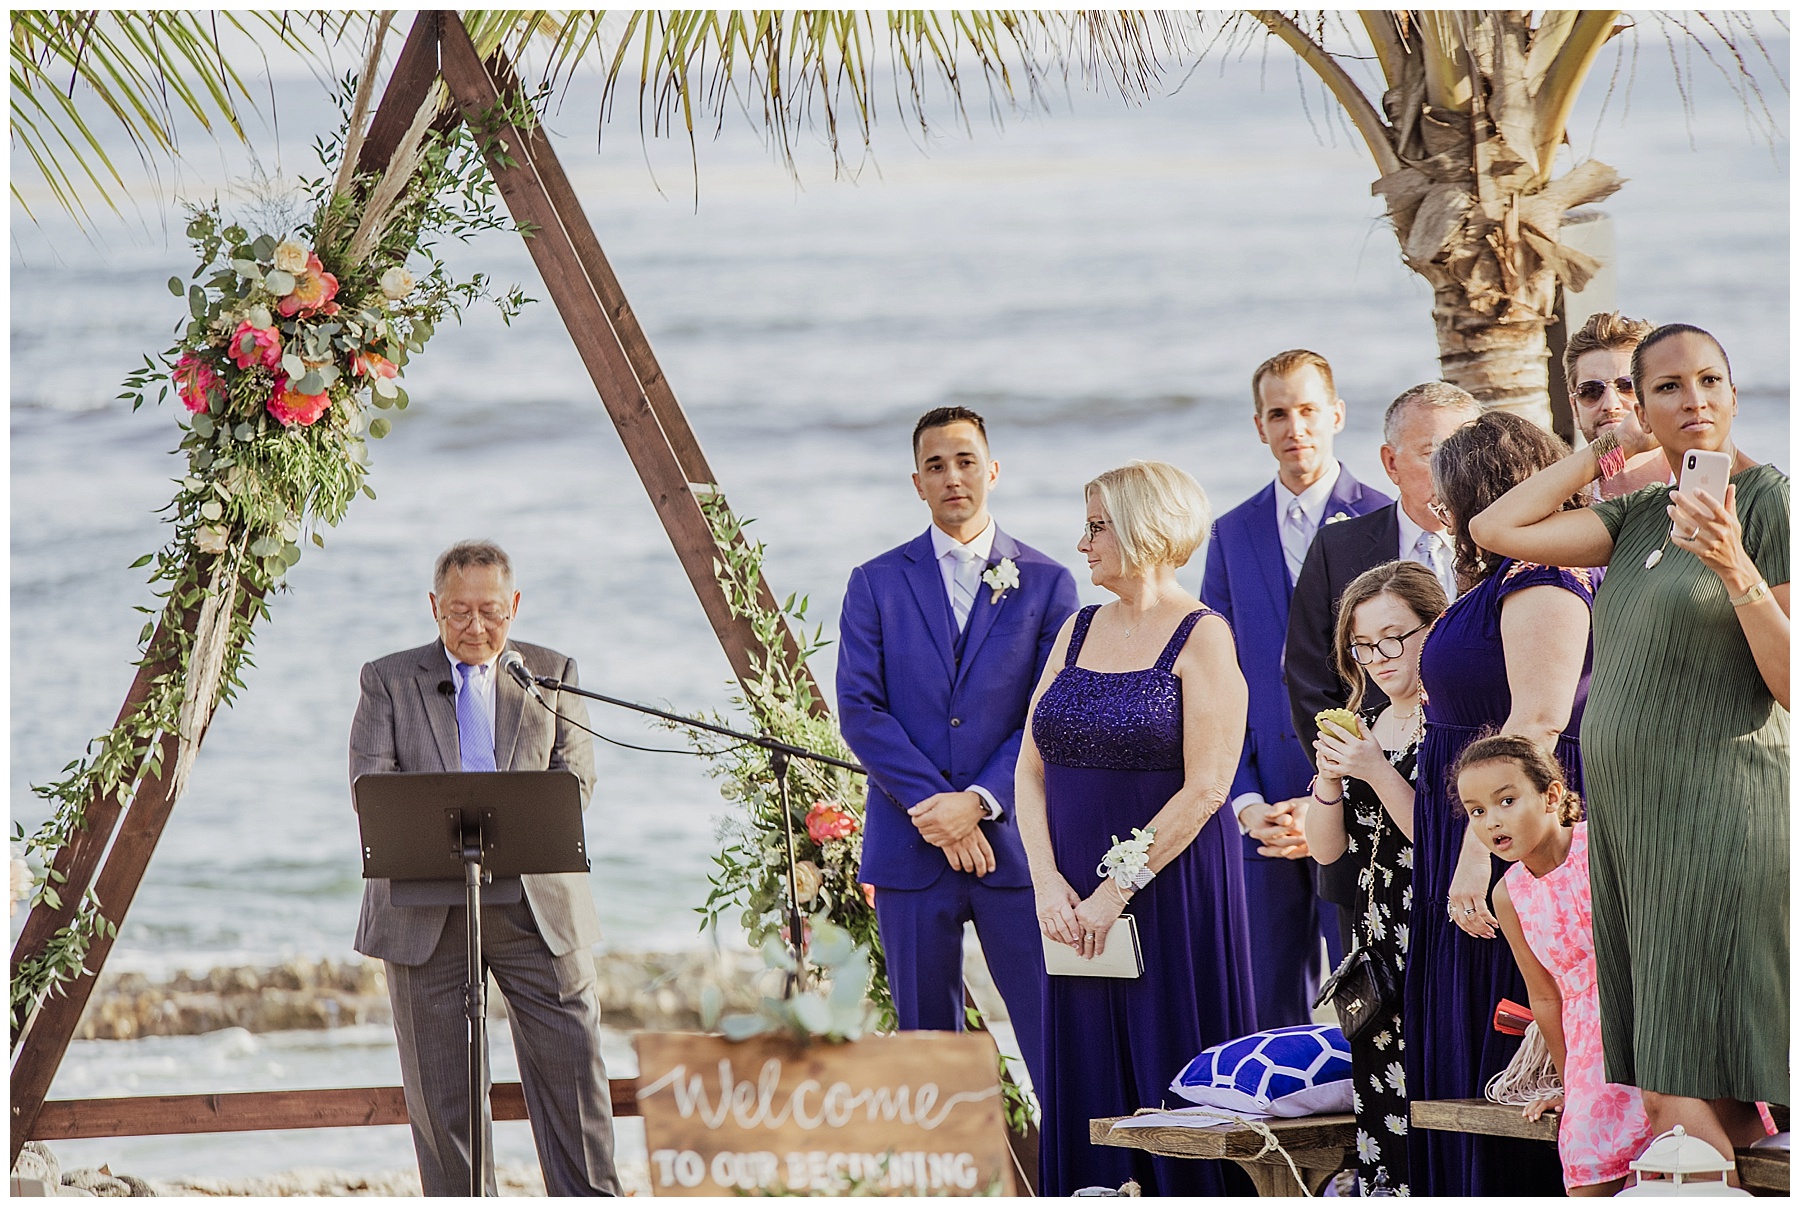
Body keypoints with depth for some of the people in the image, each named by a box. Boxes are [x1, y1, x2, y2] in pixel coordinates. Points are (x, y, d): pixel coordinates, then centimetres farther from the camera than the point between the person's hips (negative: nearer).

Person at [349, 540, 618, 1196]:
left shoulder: (553, 673, 13)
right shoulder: (388, 680, 10)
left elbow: (576, 780, 4)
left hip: (537, 899, 1)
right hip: (425, 906, 0)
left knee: (571, 1064, -2)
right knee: (440, 1081, 2)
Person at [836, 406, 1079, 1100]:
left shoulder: (1046, 583, 7)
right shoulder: (877, 584, 9)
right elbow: (860, 709, 0)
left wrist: (979, 801, -12)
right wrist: (935, 806, -10)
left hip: (1013, 842, -1)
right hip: (909, 846, 1)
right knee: (926, 1048, 5)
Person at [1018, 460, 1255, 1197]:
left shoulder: (1201, 638, -7)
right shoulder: (1079, 632, 12)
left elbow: (1204, 789, -14)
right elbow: (1032, 769, 8)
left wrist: (1118, 888, -15)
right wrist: (1047, 880, -6)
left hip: (1171, 891, -6)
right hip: (1078, 904, 6)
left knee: (1173, 1087, -3)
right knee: (1087, 1090, 6)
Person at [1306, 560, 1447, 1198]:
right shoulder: (1363, 725, 14)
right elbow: (1326, 849, 13)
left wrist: (1377, 772, -18)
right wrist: (1330, 777, -4)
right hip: (1376, 960, 7)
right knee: (1377, 1137, 5)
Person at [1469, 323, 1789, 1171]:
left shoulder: (1772, 502, -6)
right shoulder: (1642, 515, 14)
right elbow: (1497, 528, 7)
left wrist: (1736, 572, -25)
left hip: (1715, 822, -7)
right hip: (1631, 817, 7)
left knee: (1691, 1114, -12)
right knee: (1664, 1105, 6)